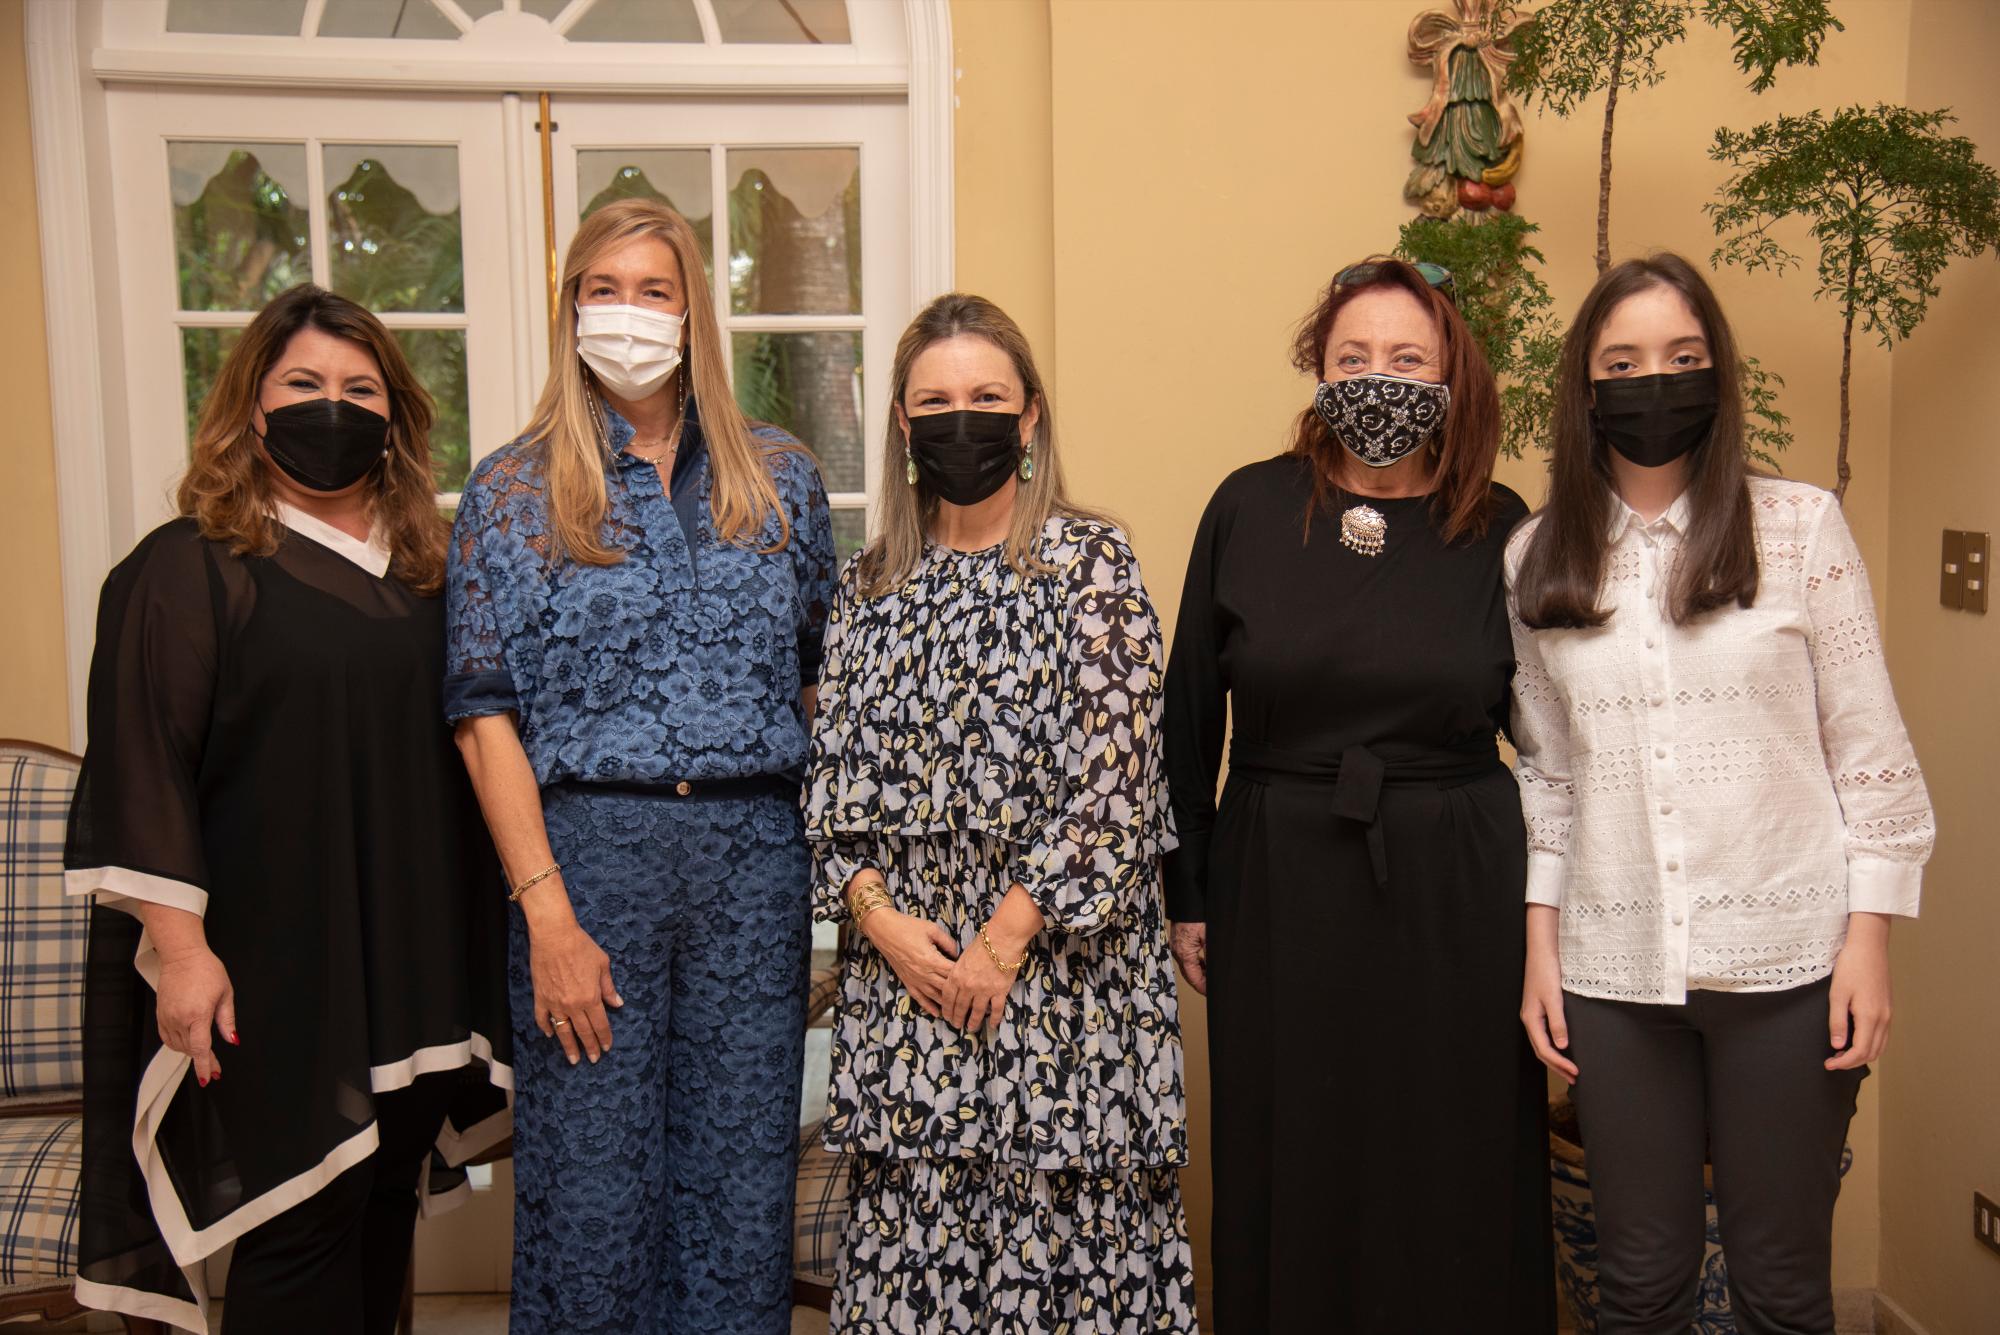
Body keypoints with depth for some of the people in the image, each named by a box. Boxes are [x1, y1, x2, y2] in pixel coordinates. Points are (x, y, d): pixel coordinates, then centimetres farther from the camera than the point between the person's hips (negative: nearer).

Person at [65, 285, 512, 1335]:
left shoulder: (425, 568, 12)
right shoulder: (186, 569, -5)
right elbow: (142, 770, -10)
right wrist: (178, 949, -16)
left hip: (417, 957, 6)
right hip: (279, 962, -5)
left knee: (387, 1209, 14)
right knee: (304, 1225, 0)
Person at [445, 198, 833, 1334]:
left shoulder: (779, 477, 9)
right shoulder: (512, 493, 2)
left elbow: (820, 675, 12)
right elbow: (486, 715, -3)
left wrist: (833, 856, 4)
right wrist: (547, 910, -11)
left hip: (755, 854, 2)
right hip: (587, 847, -2)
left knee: (746, 1168, 9)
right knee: (590, 1178, 5)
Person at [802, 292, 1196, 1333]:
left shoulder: (1092, 562, -3)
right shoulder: (868, 585, 10)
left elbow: (1114, 776, -10)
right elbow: (830, 773, 9)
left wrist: (1006, 937, -13)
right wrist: (878, 916, -6)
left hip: (1057, 958, -3)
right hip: (904, 959, 4)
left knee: (1063, 1206, 2)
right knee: (912, 1208, 8)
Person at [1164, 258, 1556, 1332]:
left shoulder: (1500, 530, 0)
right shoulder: (1249, 508, -1)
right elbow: (1191, 712, 3)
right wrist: (1187, 892, 3)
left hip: (1456, 888, 0)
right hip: (1278, 881, 0)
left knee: (1455, 1179, 11)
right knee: (1288, 1175, 12)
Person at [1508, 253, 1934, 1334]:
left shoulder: (1800, 526, 0)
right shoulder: (1536, 560, 6)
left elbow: (1869, 750, 2)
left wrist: (1869, 940, -3)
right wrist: (1539, 944, 7)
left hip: (1786, 959, -1)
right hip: (1612, 968, 2)